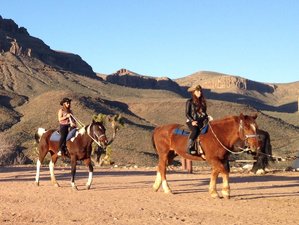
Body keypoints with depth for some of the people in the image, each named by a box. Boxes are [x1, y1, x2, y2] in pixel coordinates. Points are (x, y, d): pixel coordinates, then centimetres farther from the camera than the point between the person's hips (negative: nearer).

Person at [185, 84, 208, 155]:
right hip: (191, 122, -6)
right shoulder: (189, 102, -1)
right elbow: (187, 114, -4)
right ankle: (189, 148, -33)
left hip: (201, 122, 7)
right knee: (195, 130, -36)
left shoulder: (202, 102, 17)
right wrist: (192, 121, -18)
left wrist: (207, 117, 2)